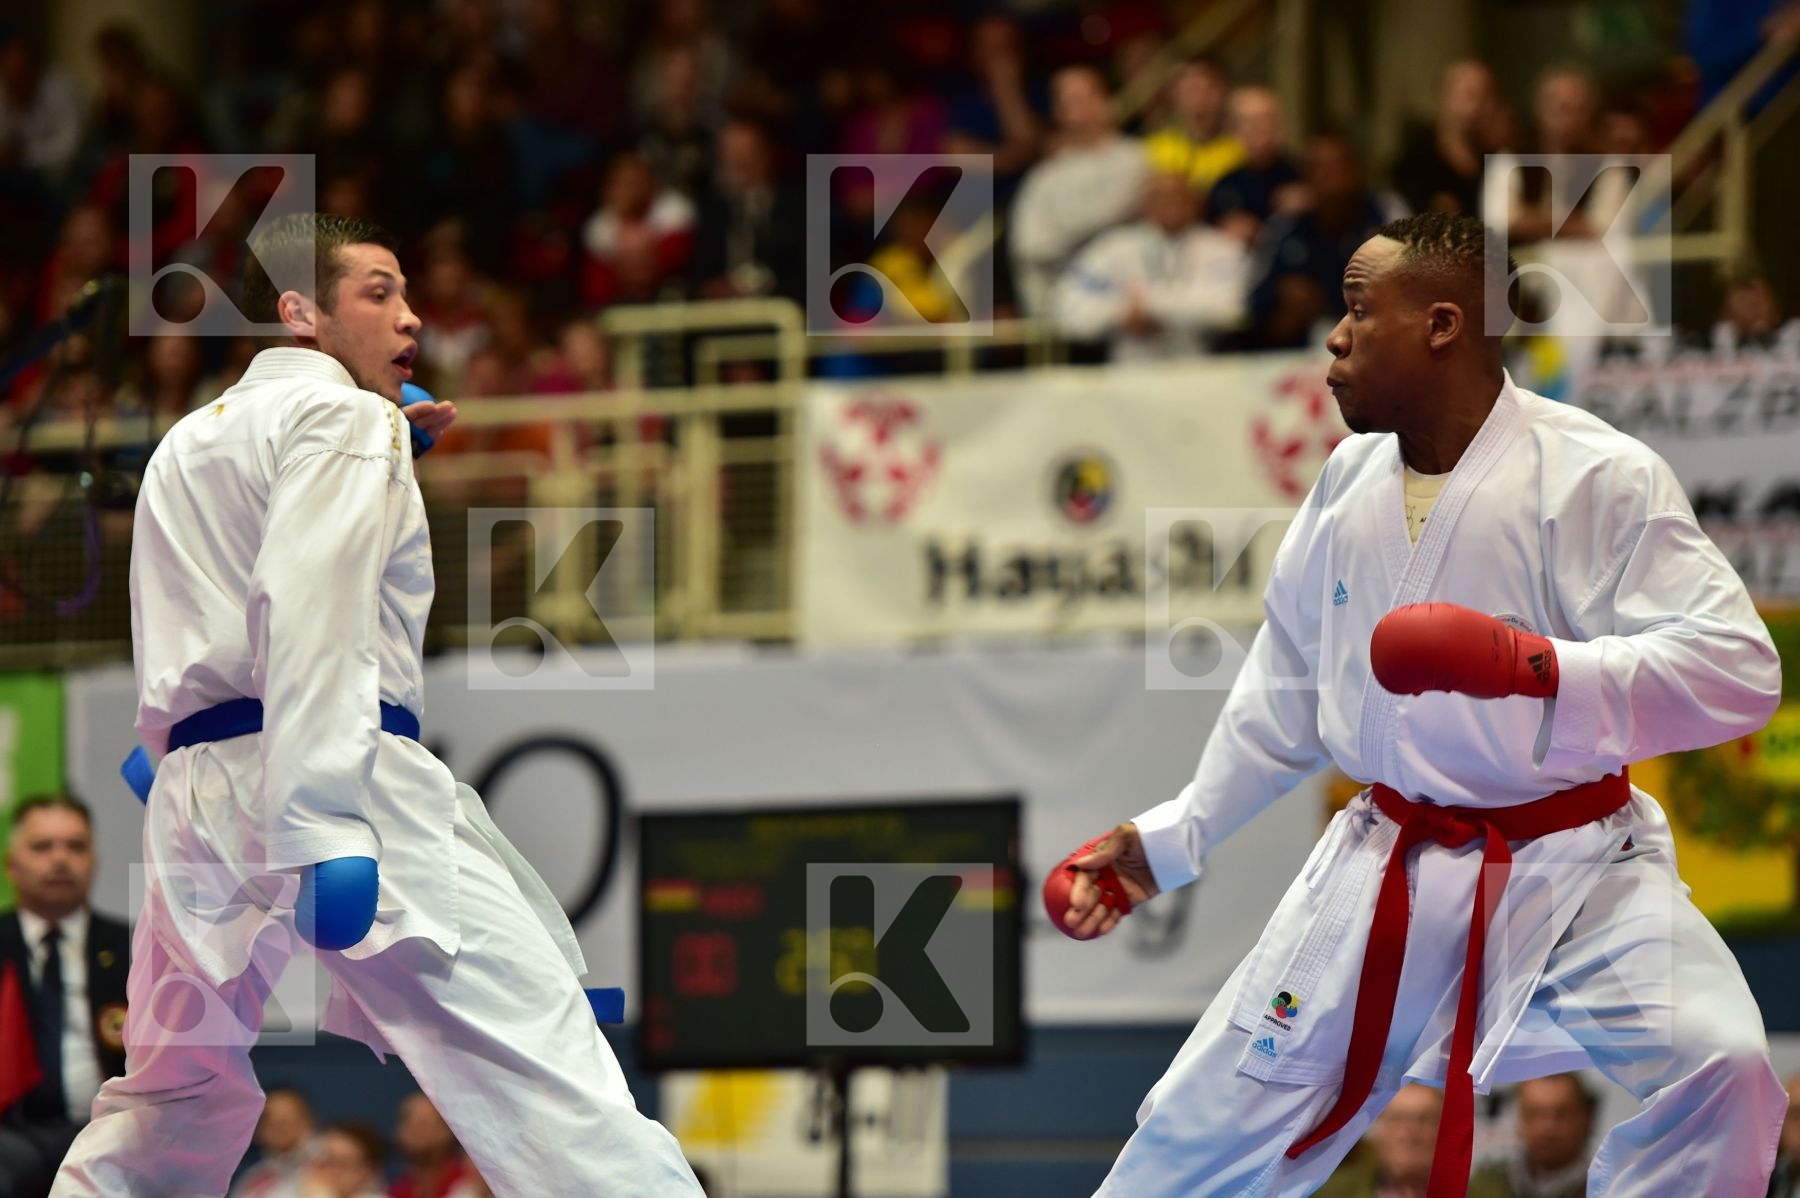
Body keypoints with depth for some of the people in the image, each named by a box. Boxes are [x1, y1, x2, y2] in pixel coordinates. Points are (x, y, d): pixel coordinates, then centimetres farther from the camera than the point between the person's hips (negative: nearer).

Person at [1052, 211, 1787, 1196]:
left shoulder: (1594, 476, -16)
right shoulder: (1350, 477, 4)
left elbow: (1737, 667, -23)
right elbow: (1286, 690, 17)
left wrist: (1536, 665, -34)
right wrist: (1172, 837, 18)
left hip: (1571, 874, -5)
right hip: (1383, 873, 5)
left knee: (1714, 1072, -30)